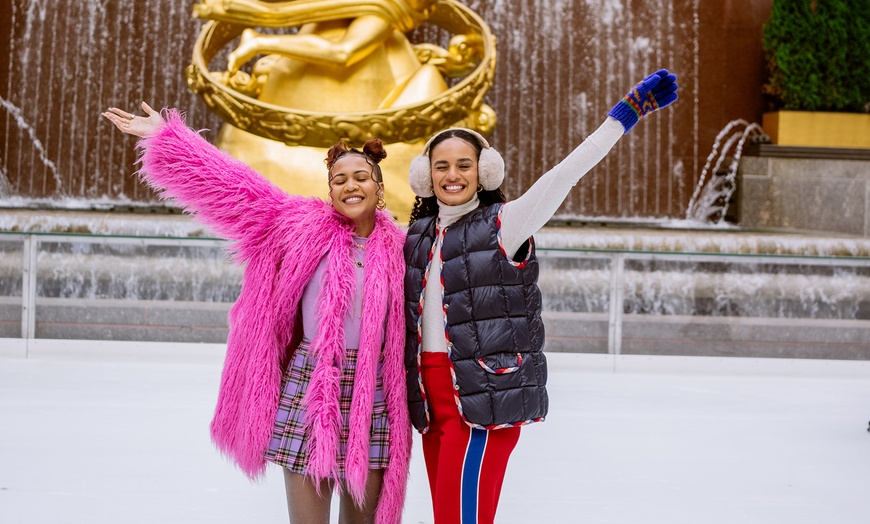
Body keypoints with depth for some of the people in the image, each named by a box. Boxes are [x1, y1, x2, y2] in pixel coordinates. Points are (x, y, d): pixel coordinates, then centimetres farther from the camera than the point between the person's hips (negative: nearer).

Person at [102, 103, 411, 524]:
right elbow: (234, 187, 0)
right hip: (309, 391, -2)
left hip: (372, 401, 2)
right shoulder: (303, 224, 0)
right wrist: (164, 138, 0)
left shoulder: (395, 247, 6)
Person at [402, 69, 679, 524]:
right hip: (430, 392, 6)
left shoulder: (502, 225, -5)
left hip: (484, 395, -6)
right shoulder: (417, 235, 12)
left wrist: (628, 112, -20)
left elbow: (563, 176, -14)